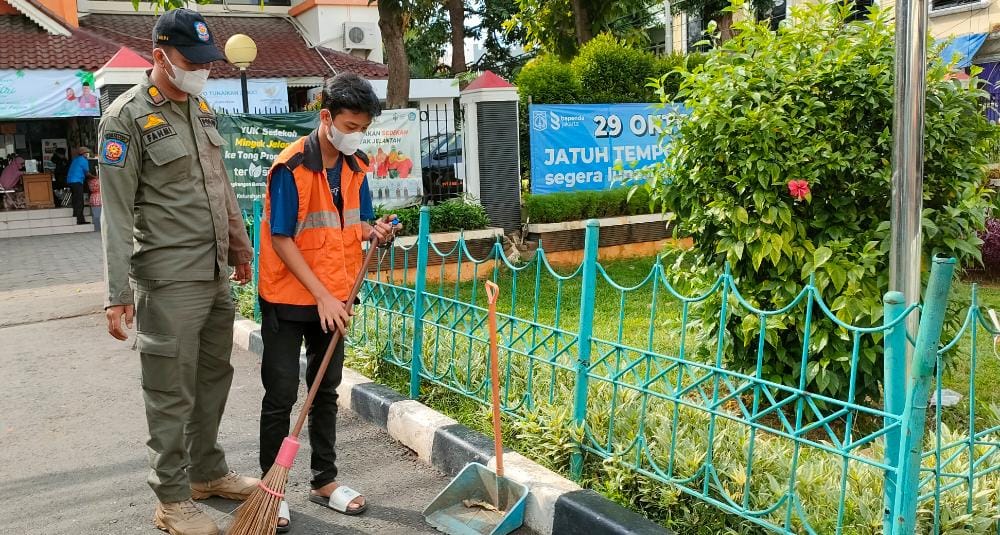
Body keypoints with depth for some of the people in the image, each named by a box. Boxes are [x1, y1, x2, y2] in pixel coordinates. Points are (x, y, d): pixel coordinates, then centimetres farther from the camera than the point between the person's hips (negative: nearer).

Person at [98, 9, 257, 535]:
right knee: (172, 392, 1)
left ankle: (209, 472, 33)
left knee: (214, 376, 17)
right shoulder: (126, 117, -11)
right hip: (168, 279, -7)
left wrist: (240, 246, 22)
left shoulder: (202, 108, 12)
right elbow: (116, 212, -15)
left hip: (217, 272, 8)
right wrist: (118, 293, -17)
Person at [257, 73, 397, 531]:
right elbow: (282, 240, -18)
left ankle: (324, 481, 28)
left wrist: (374, 231, -11)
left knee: (326, 391, 15)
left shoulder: (355, 166, 2)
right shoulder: (291, 167, -18)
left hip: (334, 298, 6)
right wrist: (322, 296, -21)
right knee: (281, 396, 4)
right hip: (287, 298, -6)